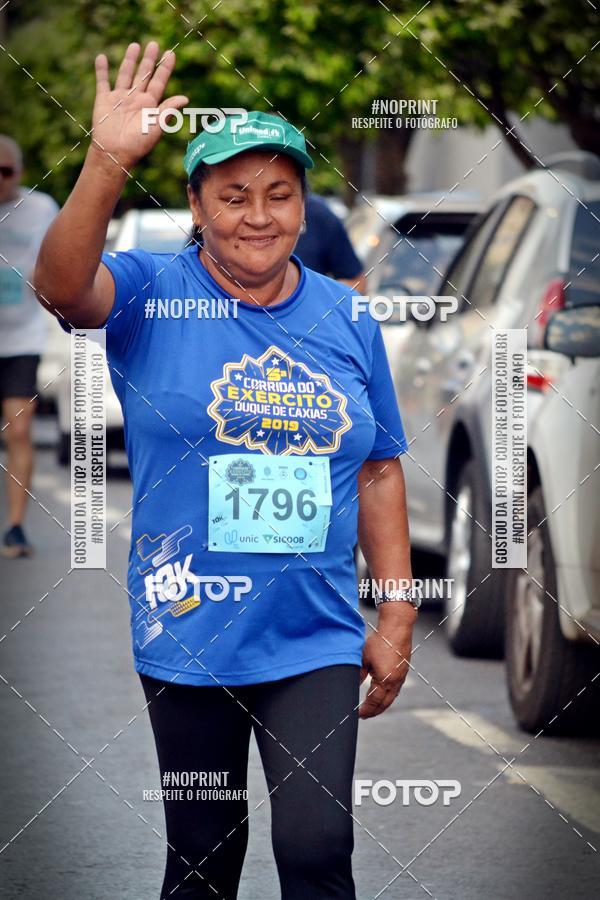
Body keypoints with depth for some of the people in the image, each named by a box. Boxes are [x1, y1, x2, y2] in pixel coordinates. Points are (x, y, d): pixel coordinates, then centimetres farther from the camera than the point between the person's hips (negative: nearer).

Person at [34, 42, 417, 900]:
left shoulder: (348, 320, 5)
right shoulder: (155, 293, -5)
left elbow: (378, 472, 10)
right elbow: (62, 285, -27)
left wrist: (397, 618, 6)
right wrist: (108, 163, -42)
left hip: (316, 640, 1)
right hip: (188, 634, -1)